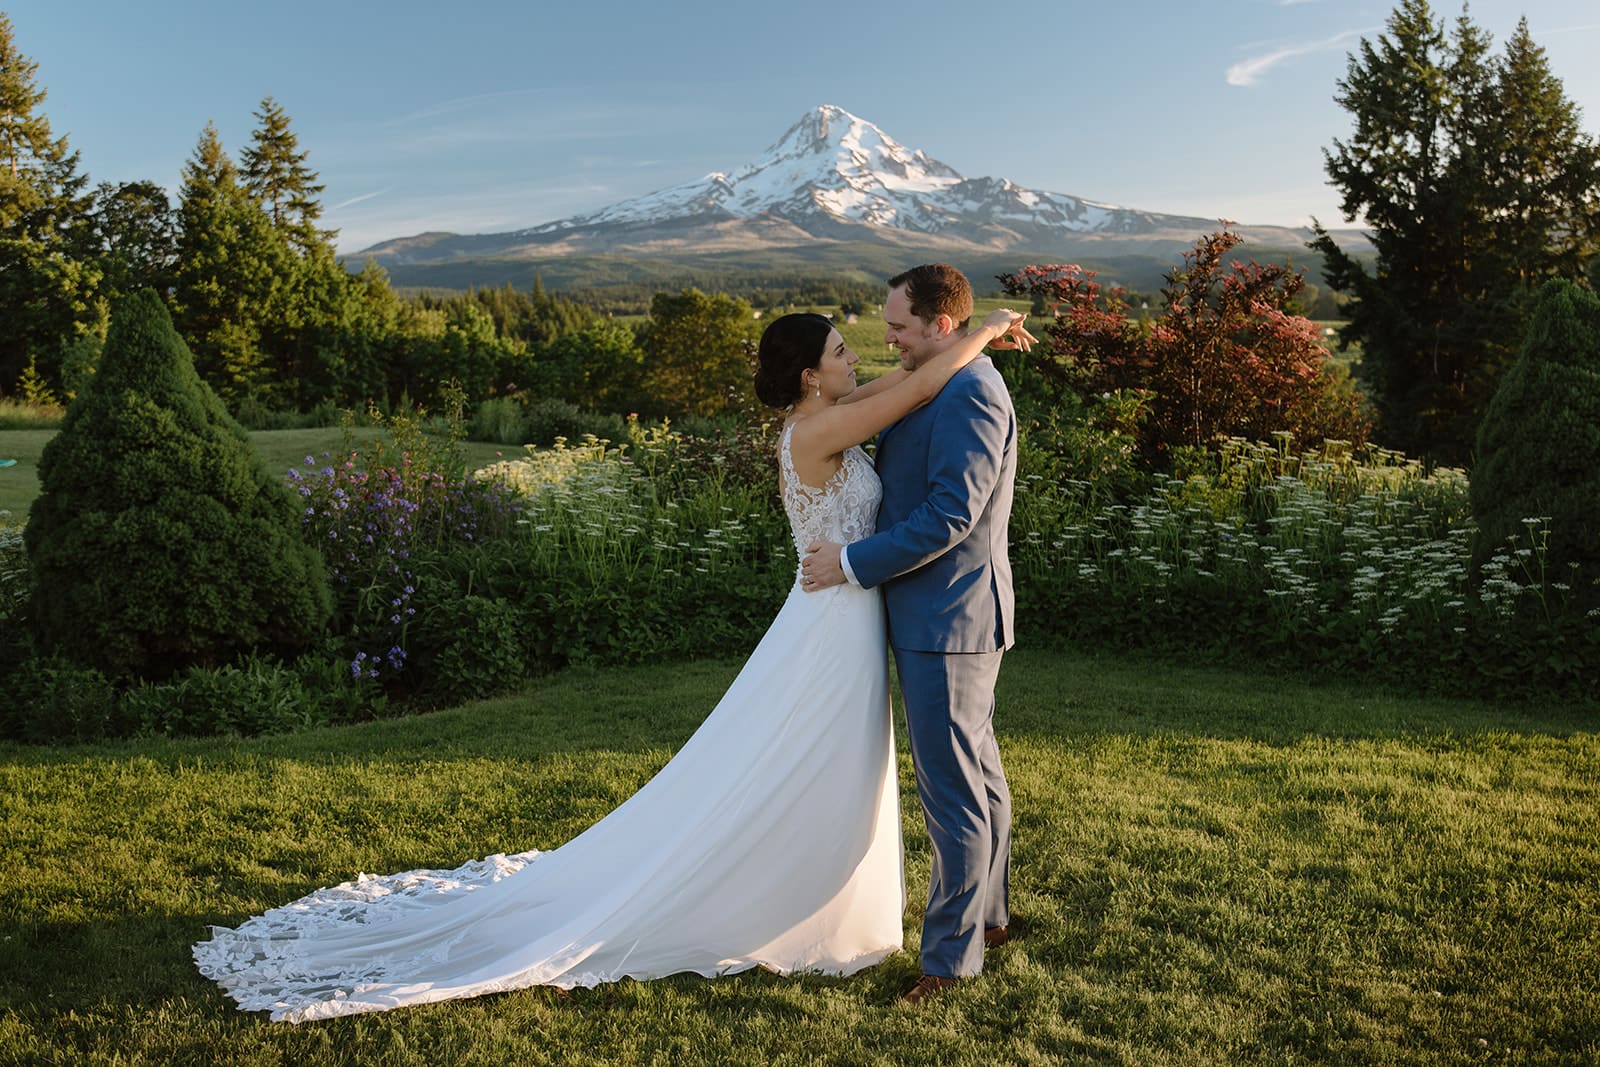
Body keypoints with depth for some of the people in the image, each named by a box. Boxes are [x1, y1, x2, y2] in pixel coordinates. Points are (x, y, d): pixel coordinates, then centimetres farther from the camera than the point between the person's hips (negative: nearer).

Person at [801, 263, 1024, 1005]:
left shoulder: (970, 394, -18)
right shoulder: (948, 389, 15)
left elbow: (951, 514, -24)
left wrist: (854, 563, -19)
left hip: (948, 620, -11)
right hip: (939, 616, 11)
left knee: (953, 790, -2)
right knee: (977, 775, 20)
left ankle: (952, 955, 10)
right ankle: (987, 915, 34)